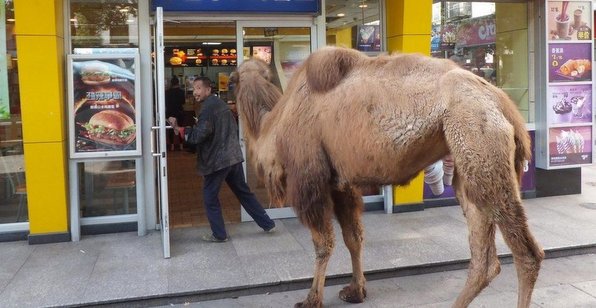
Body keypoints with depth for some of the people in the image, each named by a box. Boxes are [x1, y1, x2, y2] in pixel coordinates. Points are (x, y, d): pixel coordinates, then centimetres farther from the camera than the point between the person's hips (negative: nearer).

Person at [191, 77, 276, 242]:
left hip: (217, 159, -9)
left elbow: (201, 134, -22)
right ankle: (268, 224, 20)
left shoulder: (208, 106, -12)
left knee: (210, 196, 6)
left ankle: (219, 234, 13)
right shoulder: (221, 103, 16)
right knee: (244, 192, 17)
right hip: (234, 156, 9)